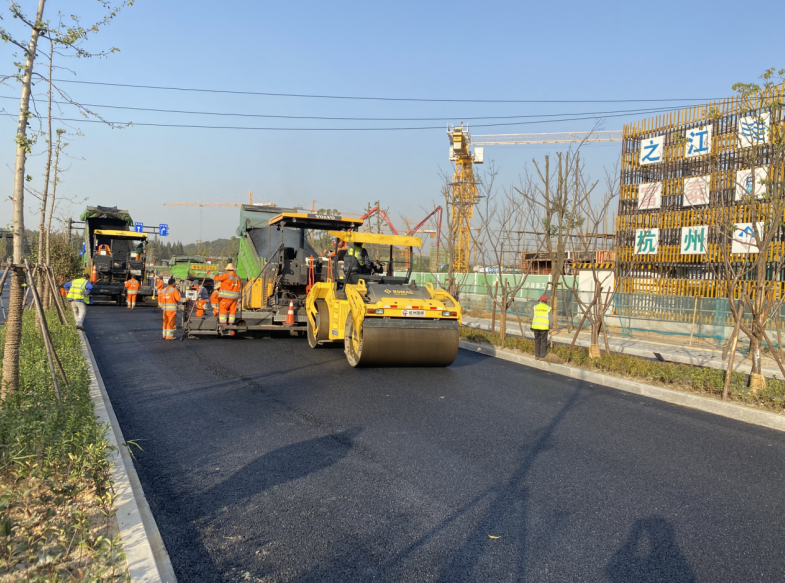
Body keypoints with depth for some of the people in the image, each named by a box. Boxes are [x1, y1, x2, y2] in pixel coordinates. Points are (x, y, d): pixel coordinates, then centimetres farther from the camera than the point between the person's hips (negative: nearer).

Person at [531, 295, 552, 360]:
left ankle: (537, 356, 13)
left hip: (536, 326, 2)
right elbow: (550, 319, -3)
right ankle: (542, 356, 5)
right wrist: (550, 327, 12)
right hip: (544, 327, -2)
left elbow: (532, 317, 5)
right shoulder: (548, 308, 1)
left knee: (537, 341, 12)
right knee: (543, 342, 6)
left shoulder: (535, 307, 6)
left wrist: (532, 326, 15)